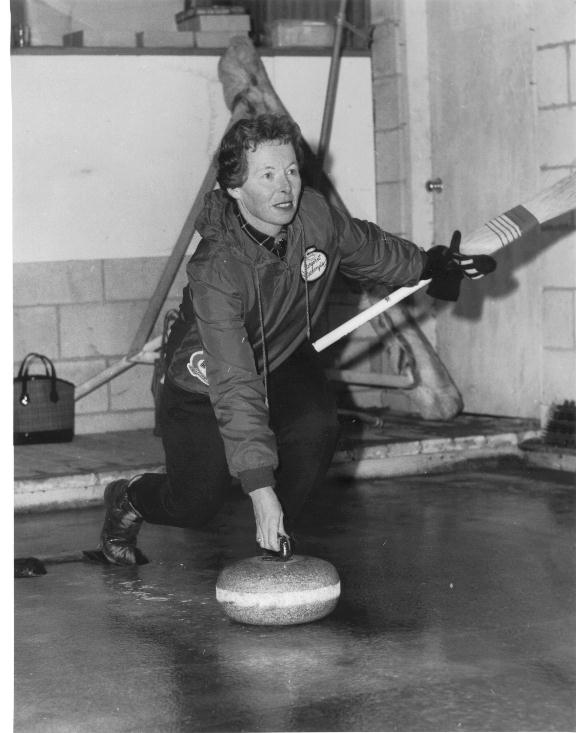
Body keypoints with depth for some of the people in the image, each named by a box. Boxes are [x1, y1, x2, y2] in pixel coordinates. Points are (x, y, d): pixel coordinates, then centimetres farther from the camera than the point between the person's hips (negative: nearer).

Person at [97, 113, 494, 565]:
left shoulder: (315, 216, -22)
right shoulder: (216, 272, -38)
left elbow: (366, 246, 5)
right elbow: (235, 386, -43)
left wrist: (430, 265, 13)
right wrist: (260, 488, -48)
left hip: (283, 358, 5)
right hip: (206, 380, -4)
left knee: (318, 426, -25)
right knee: (195, 507, -4)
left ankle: (274, 545, -2)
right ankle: (128, 500, 32)